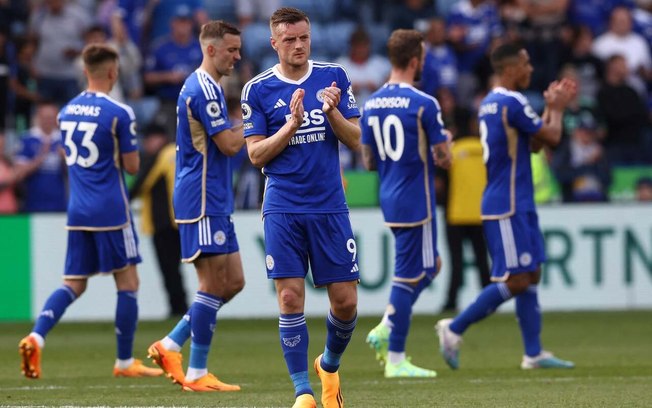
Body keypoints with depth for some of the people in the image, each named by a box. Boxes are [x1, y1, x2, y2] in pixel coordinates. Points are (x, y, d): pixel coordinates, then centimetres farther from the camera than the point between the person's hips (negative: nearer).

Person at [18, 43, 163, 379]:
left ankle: (36, 338, -12)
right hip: (111, 212, -6)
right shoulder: (119, 113, -11)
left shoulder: (66, 112, 9)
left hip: (77, 211, 6)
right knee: (127, 282, 5)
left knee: (73, 284, 10)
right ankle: (125, 362, 9)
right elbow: (132, 166, -8)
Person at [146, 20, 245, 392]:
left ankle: (171, 346, 13)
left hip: (214, 203, 10)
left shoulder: (203, 86, 18)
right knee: (215, 285, -7)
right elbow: (229, 145, -19)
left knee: (233, 282, 11)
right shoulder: (205, 89, -15)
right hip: (203, 202, -10)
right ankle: (197, 374, -3)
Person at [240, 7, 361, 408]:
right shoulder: (258, 89, 1)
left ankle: (330, 366, 29)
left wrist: (332, 111, -14)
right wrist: (292, 123, -15)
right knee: (291, 297, -8)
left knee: (345, 301, 1)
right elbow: (256, 154, -2)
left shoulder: (334, 77, 5)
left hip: (330, 206, 2)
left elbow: (355, 139, 4)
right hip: (283, 209, -2)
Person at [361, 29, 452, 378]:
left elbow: (369, 162, 11)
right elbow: (443, 160, -12)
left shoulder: (371, 104, 7)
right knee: (409, 277, -2)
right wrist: (444, 144, 9)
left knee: (430, 266, 22)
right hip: (415, 202, -8)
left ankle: (385, 331, 10)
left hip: (389, 199, 8)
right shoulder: (424, 104, -15)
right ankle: (396, 359, 1)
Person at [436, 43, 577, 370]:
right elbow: (552, 136, -10)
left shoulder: (489, 104, 15)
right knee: (515, 281, -9)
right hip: (508, 207, -10)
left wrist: (551, 107, 19)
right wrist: (557, 108, 8)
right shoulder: (513, 103, -16)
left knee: (531, 275, 9)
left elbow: (533, 143, 23)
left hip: (519, 205, 10)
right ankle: (454, 328, -4)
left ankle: (533, 353, 9)